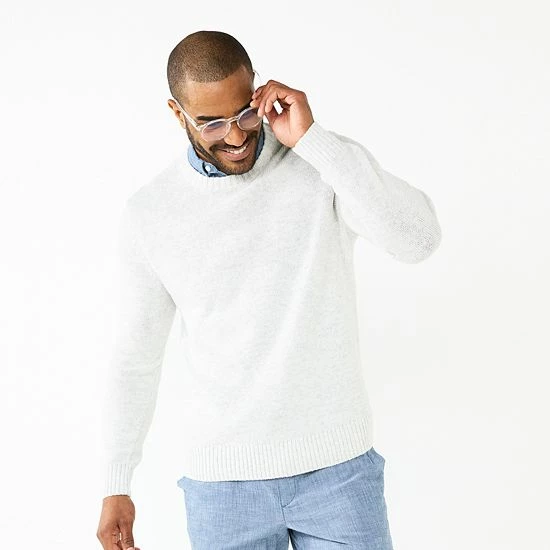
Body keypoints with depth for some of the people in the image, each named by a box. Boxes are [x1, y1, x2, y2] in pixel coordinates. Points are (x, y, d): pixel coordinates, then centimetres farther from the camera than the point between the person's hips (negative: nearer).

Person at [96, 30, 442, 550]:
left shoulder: (326, 163, -6)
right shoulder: (150, 211, -1)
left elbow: (419, 239, -22)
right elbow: (136, 354, 6)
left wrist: (311, 139, -22)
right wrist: (115, 485, 8)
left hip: (338, 467, -1)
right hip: (221, 480, 1)